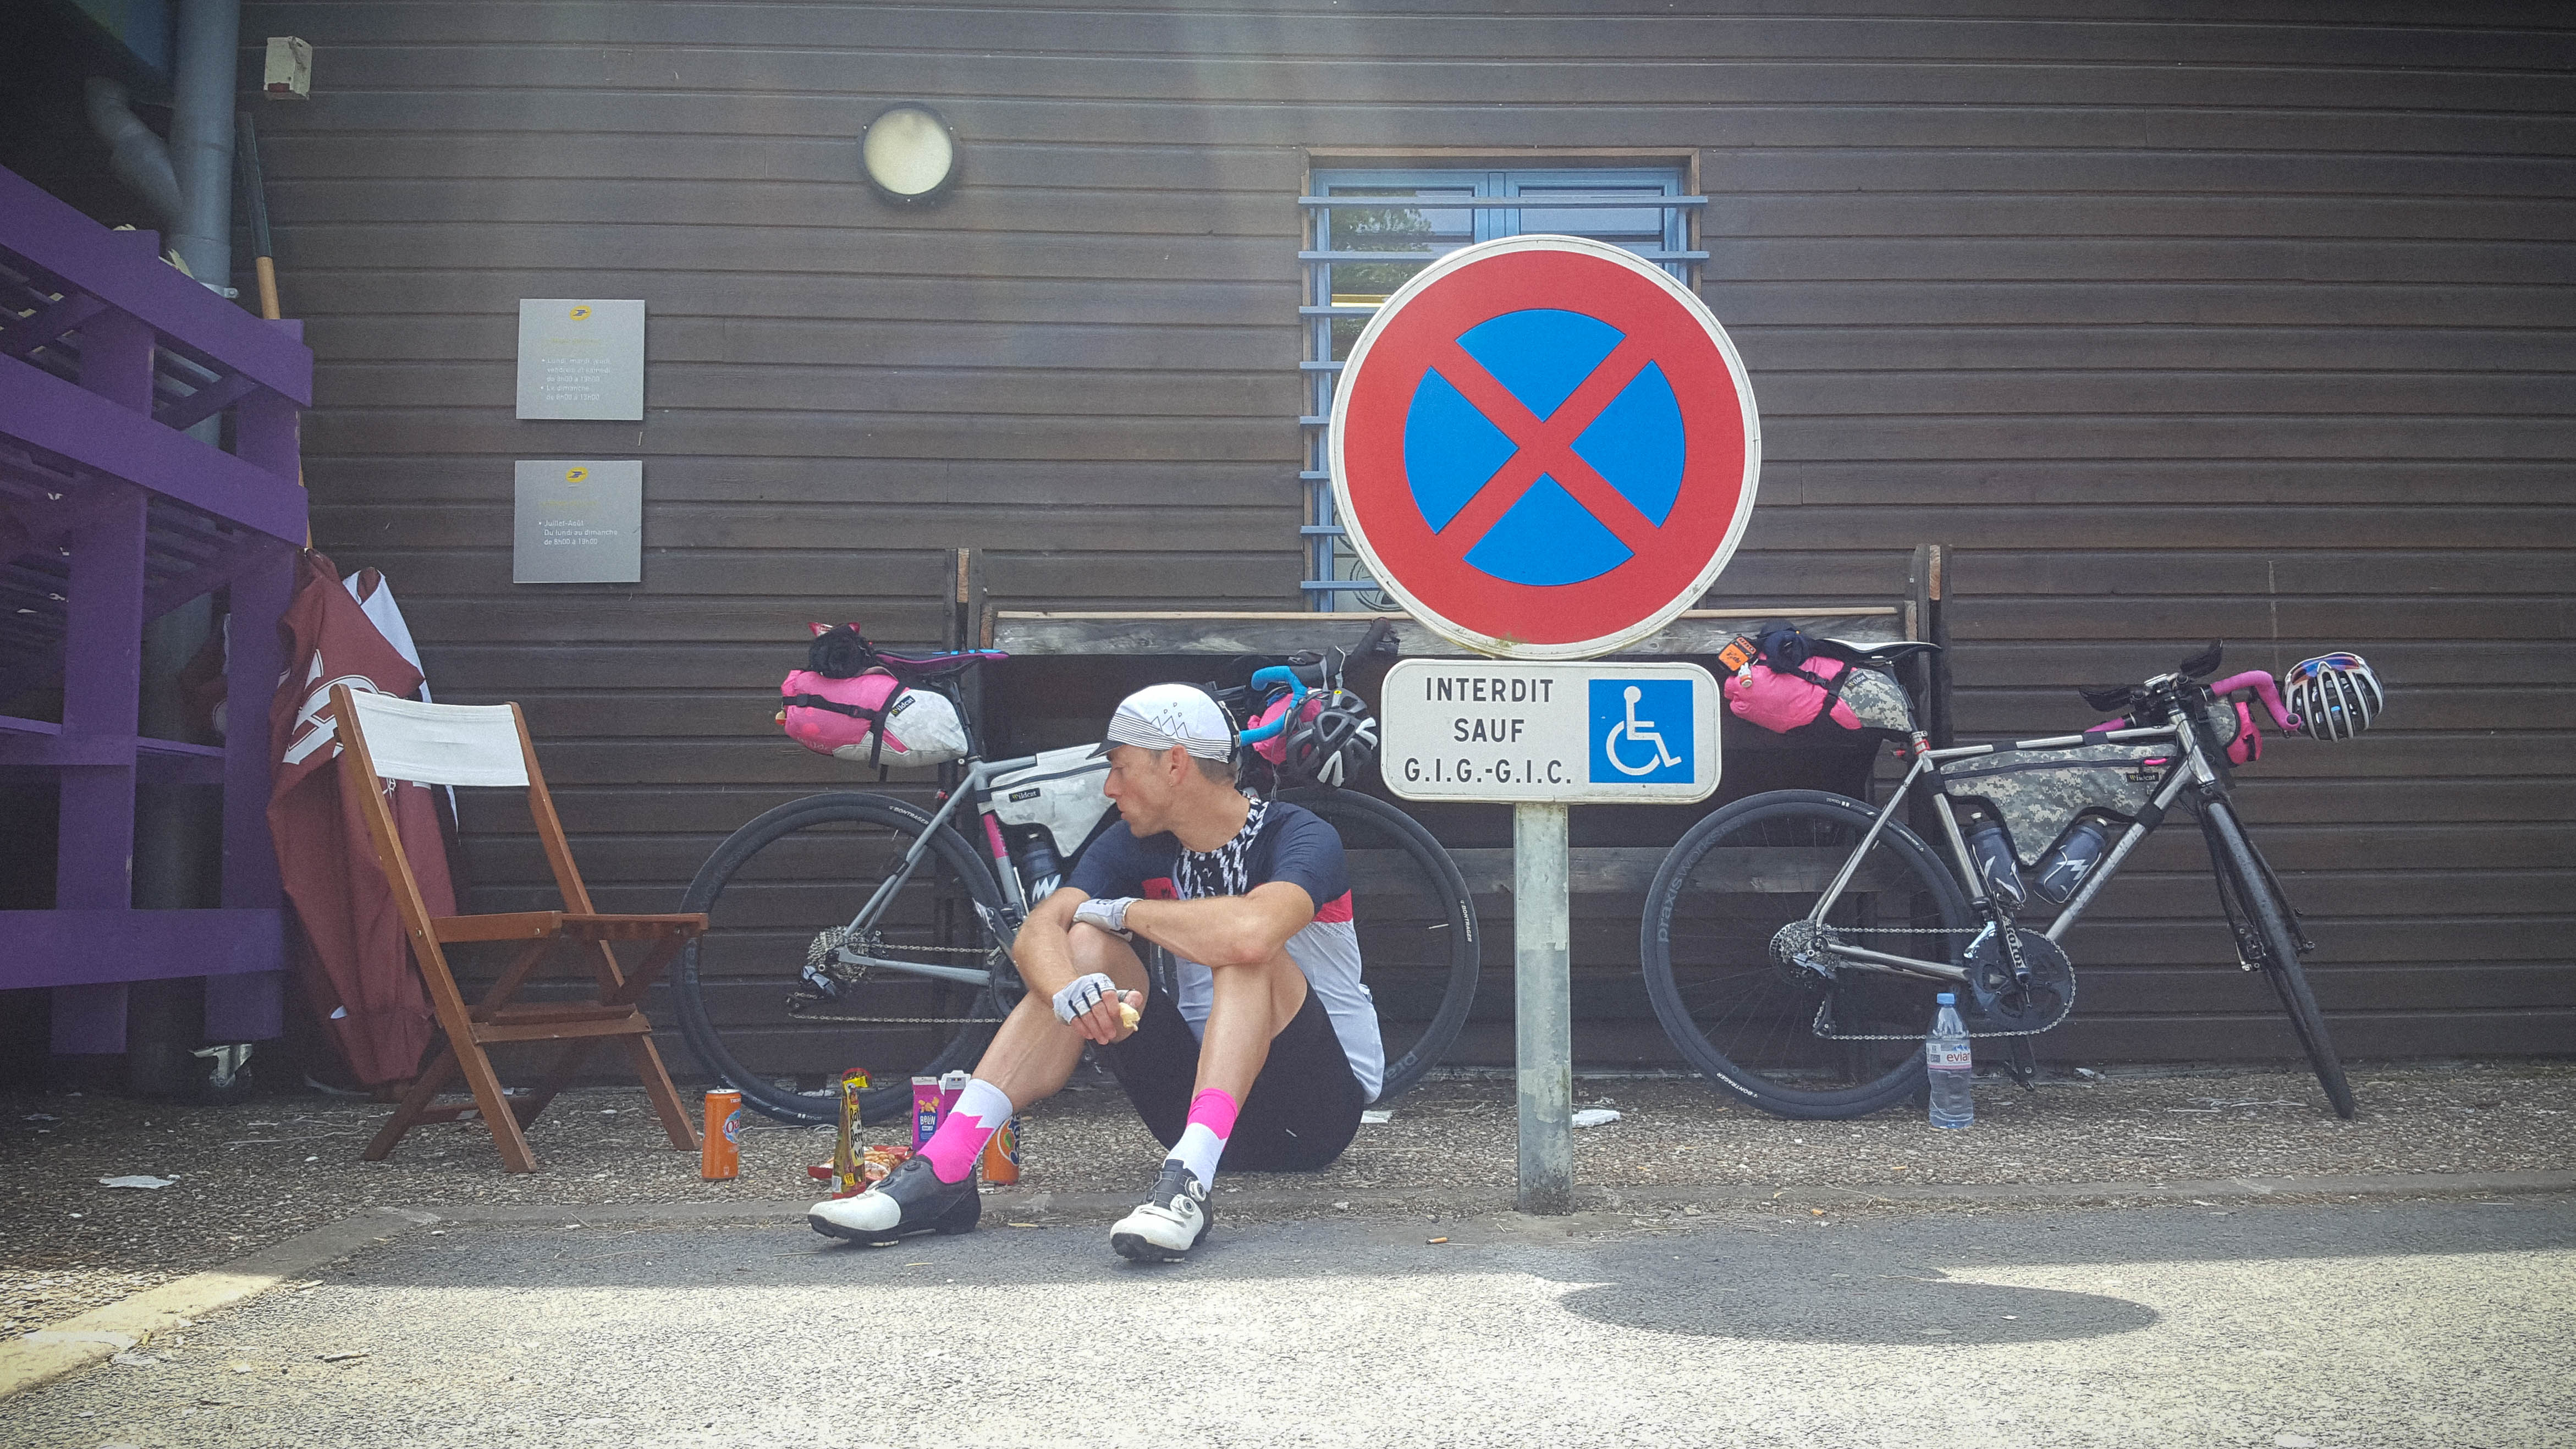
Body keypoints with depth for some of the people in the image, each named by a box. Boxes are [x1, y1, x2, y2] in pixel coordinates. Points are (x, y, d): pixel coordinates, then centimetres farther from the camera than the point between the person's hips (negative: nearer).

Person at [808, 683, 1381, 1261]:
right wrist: (1069, 991, -36)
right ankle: (941, 1172, -24)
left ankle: (1188, 1183, -44)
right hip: (1203, 1089, 5)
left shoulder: (1302, 838, -16)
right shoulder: (1136, 844, 2)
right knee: (1087, 945, -14)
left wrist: (1125, 911, -20)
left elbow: (1251, 931, -39)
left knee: (1246, 955, -31)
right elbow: (1038, 931, -12)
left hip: (1319, 1107, -5)